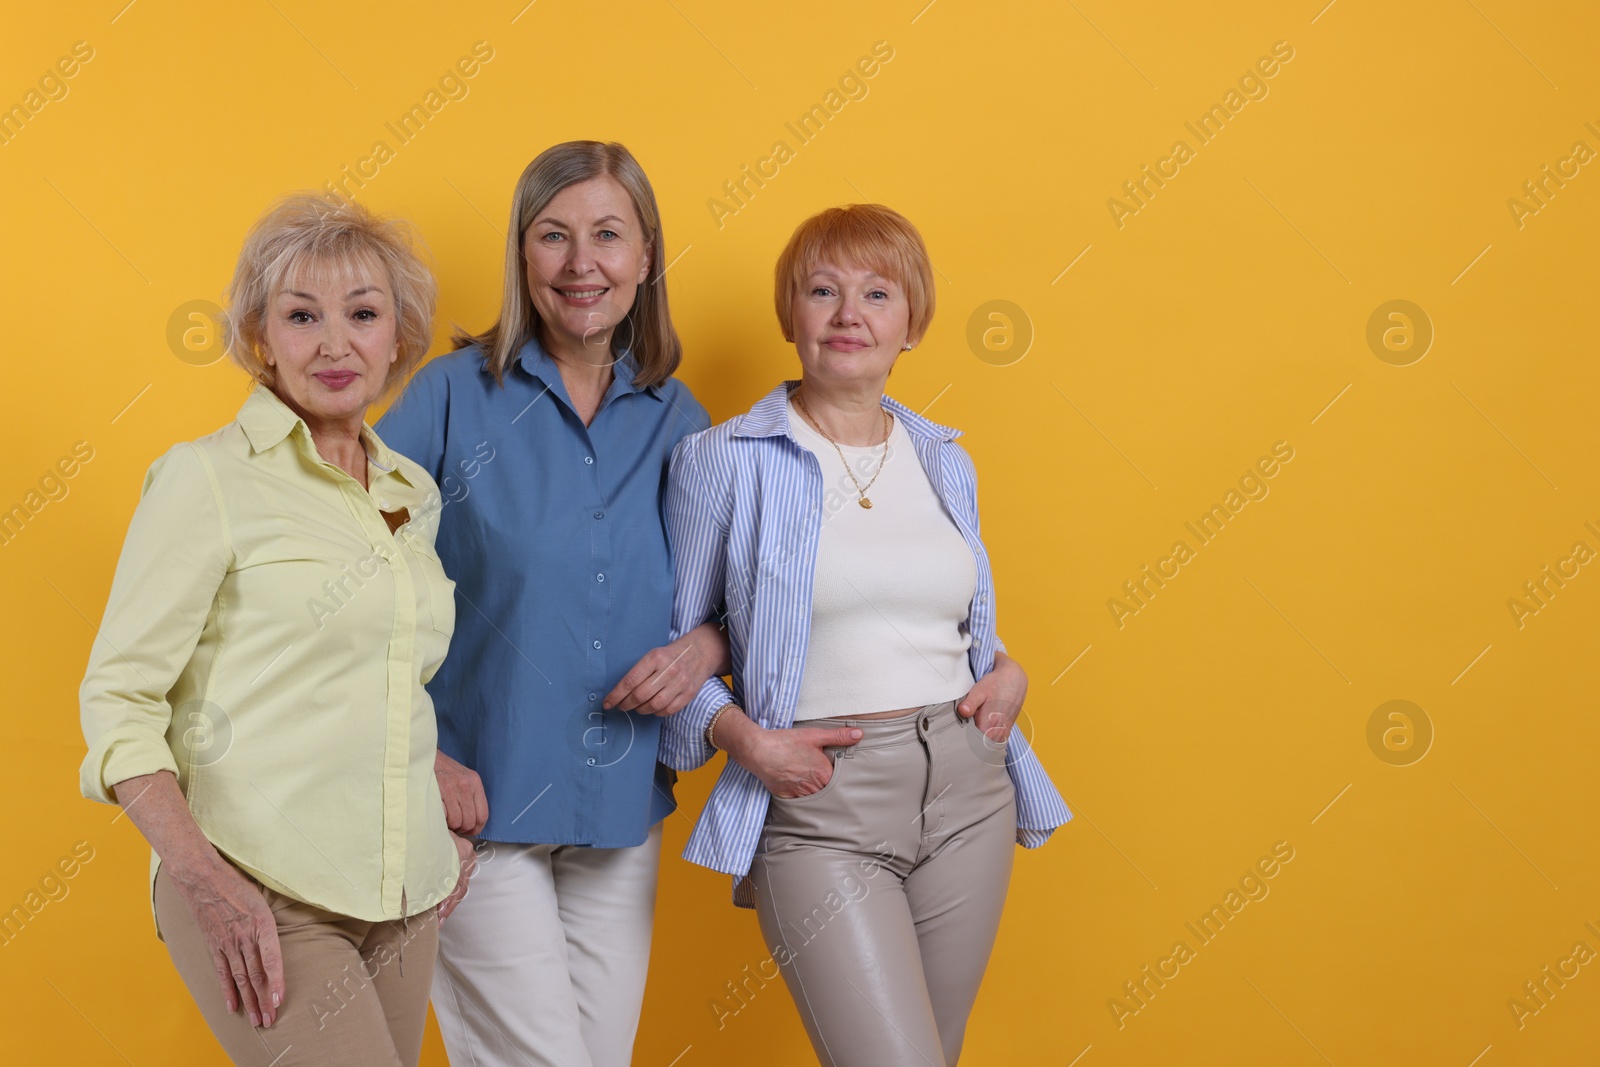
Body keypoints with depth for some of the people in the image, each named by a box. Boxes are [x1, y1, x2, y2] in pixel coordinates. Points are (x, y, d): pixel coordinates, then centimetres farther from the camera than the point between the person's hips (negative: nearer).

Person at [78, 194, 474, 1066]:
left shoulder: (414, 494, 11)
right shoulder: (207, 479, -6)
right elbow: (117, 697, -9)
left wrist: (444, 831, 13)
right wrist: (207, 880, -19)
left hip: (403, 895, 6)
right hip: (259, 898, -6)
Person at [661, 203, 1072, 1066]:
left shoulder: (944, 462, 11)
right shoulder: (723, 460, -3)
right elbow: (669, 642, 1)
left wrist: (1005, 672, 3)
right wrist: (743, 736, -14)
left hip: (966, 796, 5)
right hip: (818, 808, -5)